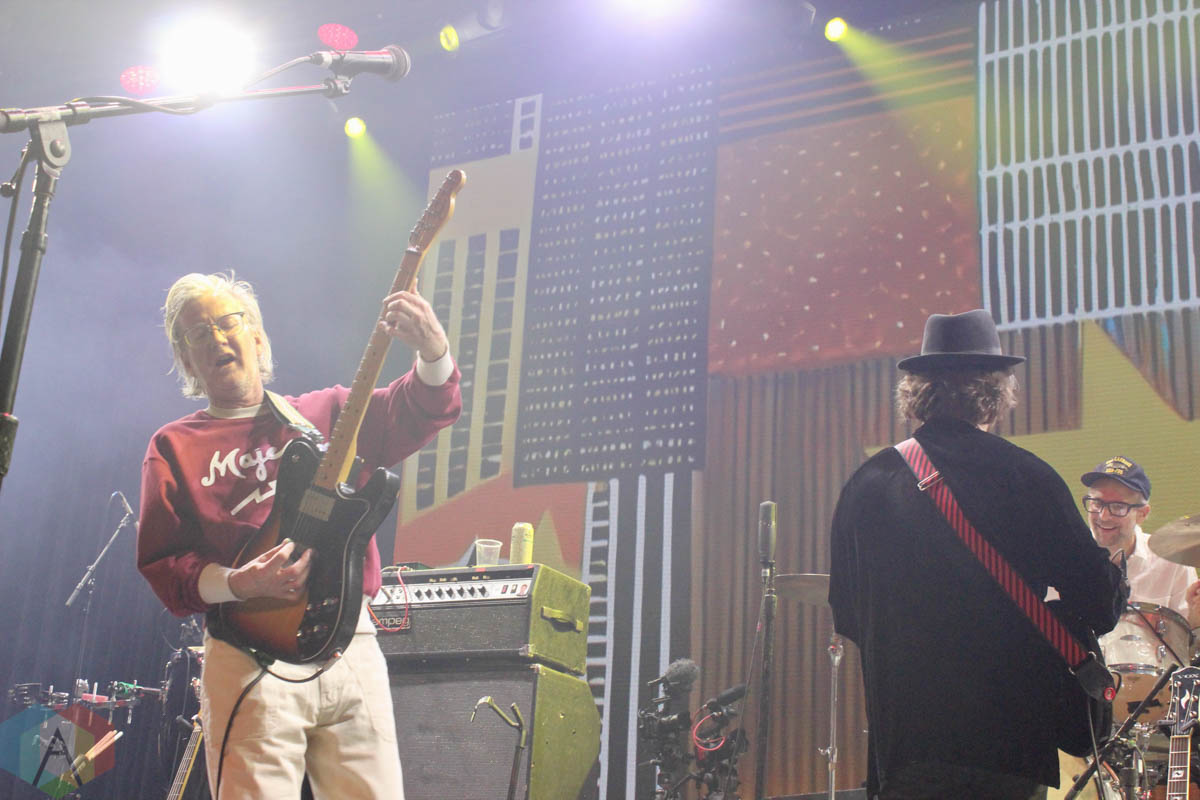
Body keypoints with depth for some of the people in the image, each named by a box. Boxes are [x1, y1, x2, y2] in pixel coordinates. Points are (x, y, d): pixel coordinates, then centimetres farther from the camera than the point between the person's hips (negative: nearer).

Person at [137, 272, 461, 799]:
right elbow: (160, 564, 4)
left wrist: (434, 353, -17)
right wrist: (240, 584, -15)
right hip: (251, 656, -2)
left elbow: (423, 409, 6)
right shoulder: (175, 446, 14)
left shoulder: (326, 413, 19)